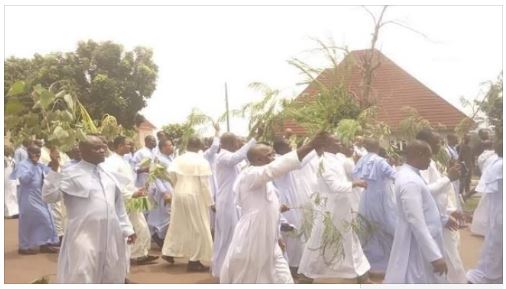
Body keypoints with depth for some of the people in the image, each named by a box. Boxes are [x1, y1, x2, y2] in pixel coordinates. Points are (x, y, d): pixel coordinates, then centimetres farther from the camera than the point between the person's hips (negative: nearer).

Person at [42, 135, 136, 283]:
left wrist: (127, 229, 15)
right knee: (82, 278, -5)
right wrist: (54, 169, -22)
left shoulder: (107, 175, 13)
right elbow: (49, 196, -15)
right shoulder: (71, 174, -6)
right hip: (85, 236, -6)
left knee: (112, 277, 15)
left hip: (111, 236, 6)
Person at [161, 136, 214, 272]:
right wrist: (209, 202, -4)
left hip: (179, 195, 5)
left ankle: (171, 252, 27)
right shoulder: (202, 162, -10)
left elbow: (171, 176, -3)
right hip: (195, 196, -5)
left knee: (178, 225, 19)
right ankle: (194, 261, 6)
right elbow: (205, 184, -12)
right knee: (198, 228, 3)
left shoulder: (177, 160, 3)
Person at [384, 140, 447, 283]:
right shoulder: (410, 181, -26)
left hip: (420, 242, 10)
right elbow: (417, 223, -29)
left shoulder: (409, 174, 5)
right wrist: (435, 255, -27)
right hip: (418, 244, -10)